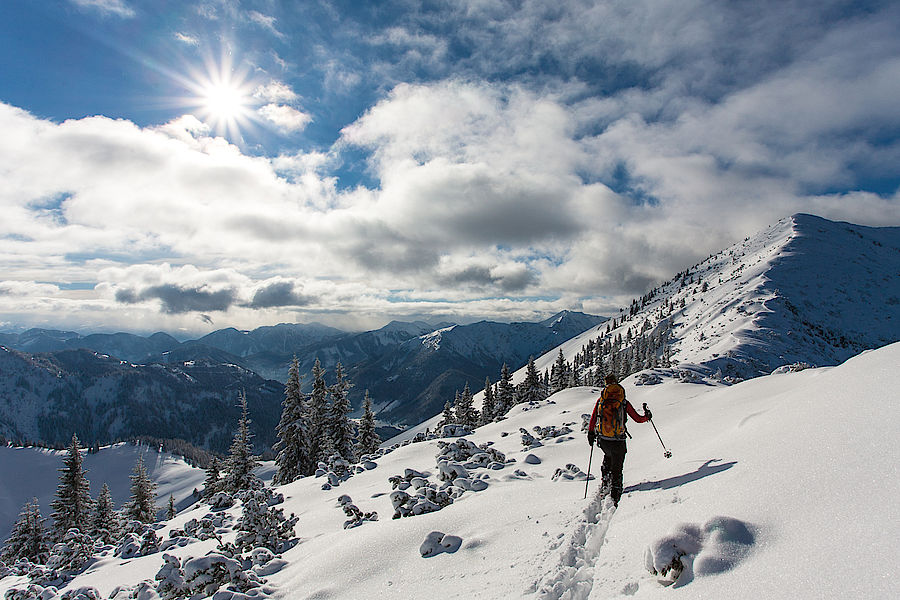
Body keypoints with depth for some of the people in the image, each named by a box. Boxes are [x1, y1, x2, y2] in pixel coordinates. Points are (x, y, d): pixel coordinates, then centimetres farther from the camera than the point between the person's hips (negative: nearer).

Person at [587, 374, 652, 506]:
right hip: (618, 442, -2)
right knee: (617, 470, 9)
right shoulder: (624, 402, -3)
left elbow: (593, 418, 3)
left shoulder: (600, 400, 1)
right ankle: (614, 498, 4)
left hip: (603, 440, 2)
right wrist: (647, 416, 25)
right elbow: (638, 419, 4)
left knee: (608, 456, 33)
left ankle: (605, 483, 26)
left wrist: (590, 433, 16)